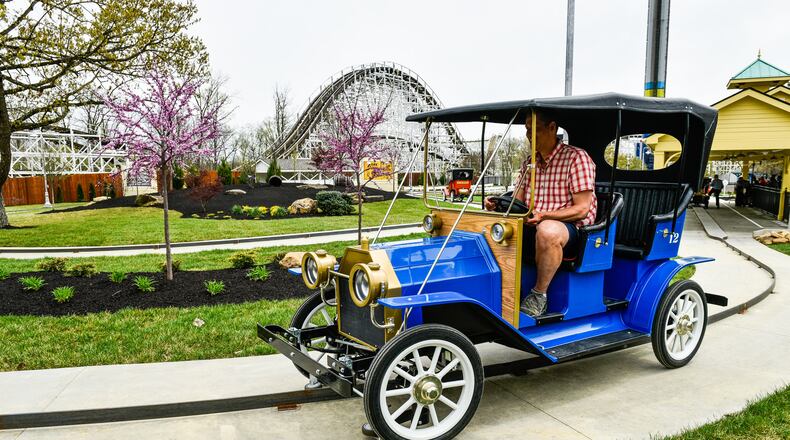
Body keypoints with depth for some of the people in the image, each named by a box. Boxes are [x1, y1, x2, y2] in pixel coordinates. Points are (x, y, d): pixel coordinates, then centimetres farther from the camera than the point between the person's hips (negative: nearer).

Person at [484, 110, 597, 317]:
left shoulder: (577, 158, -6)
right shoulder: (529, 163, 15)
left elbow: (582, 209, -12)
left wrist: (542, 216, -25)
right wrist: (498, 205, -11)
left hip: (571, 227, -6)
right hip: (532, 227, 7)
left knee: (547, 231, -40)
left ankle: (538, 295, -23)